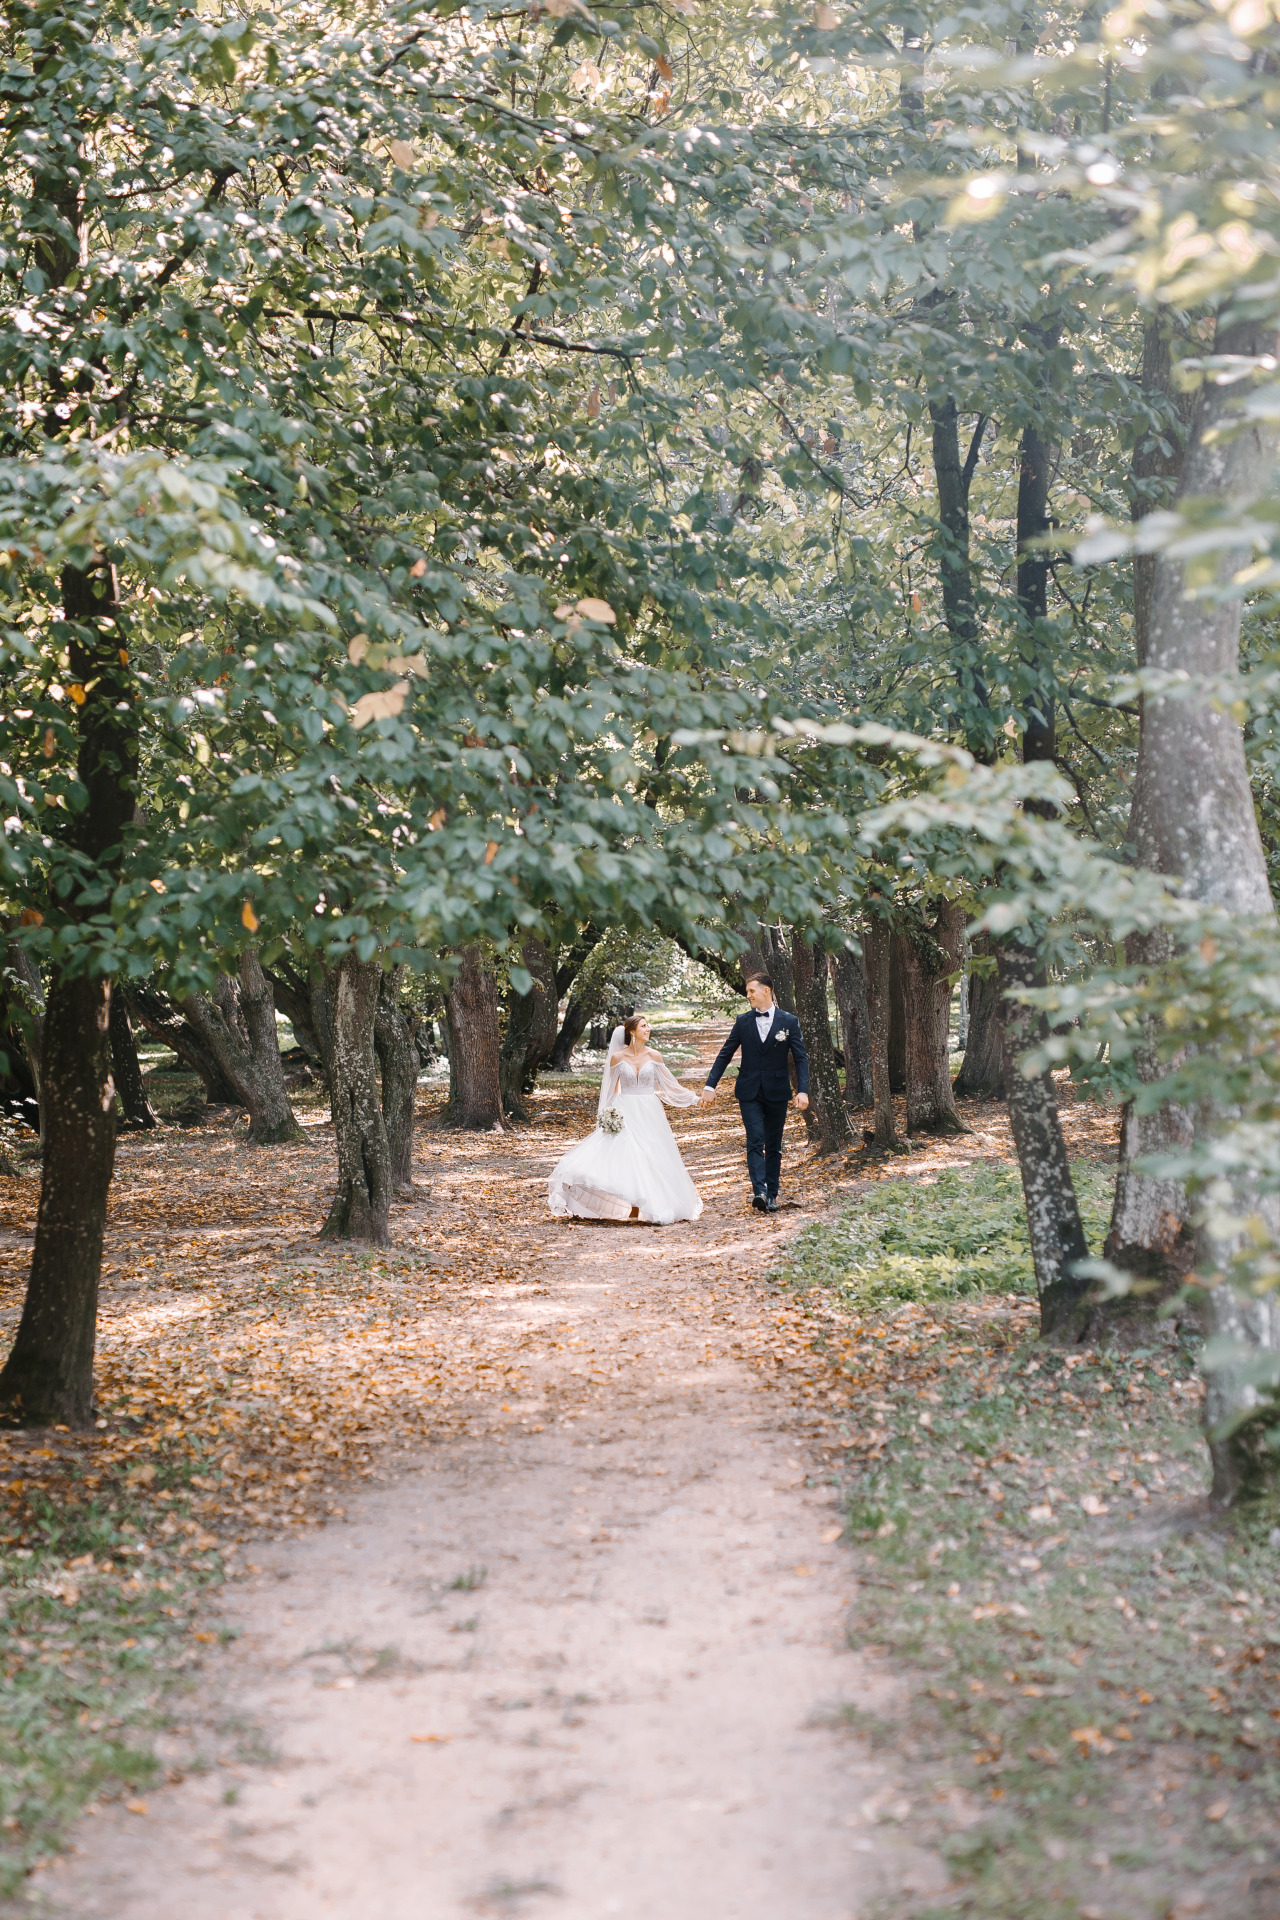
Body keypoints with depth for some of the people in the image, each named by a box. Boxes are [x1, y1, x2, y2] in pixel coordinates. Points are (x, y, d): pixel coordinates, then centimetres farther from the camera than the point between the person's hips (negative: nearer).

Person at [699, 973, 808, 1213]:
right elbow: (725, 1054, 7)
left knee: (773, 1145, 8)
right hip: (749, 1092, 0)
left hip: (776, 1092, 0)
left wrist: (803, 1090, -14)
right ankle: (759, 1191, -24)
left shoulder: (789, 1021, -1)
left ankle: (771, 1194, 15)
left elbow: (800, 1058, -3)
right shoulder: (743, 1021, 4)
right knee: (755, 1140, -14)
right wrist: (710, 1084, 0)